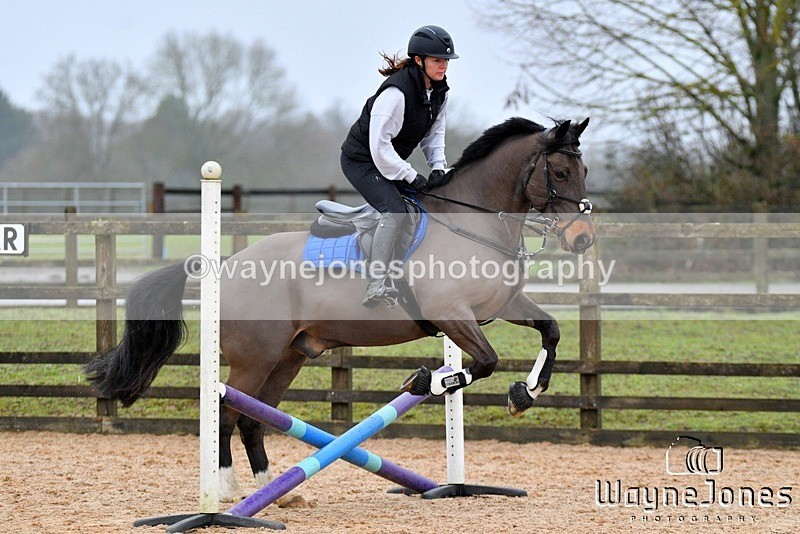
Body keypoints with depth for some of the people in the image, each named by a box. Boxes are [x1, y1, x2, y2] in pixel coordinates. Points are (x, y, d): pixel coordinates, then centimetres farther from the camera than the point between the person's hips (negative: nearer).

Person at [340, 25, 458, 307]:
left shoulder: (439, 90, -2)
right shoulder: (396, 92, -29)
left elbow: (435, 133, 9)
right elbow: (379, 146, -29)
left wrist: (437, 167, -8)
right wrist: (411, 177, -26)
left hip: (390, 160, 10)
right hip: (361, 160, -10)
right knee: (395, 210, -28)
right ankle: (376, 287, -36)